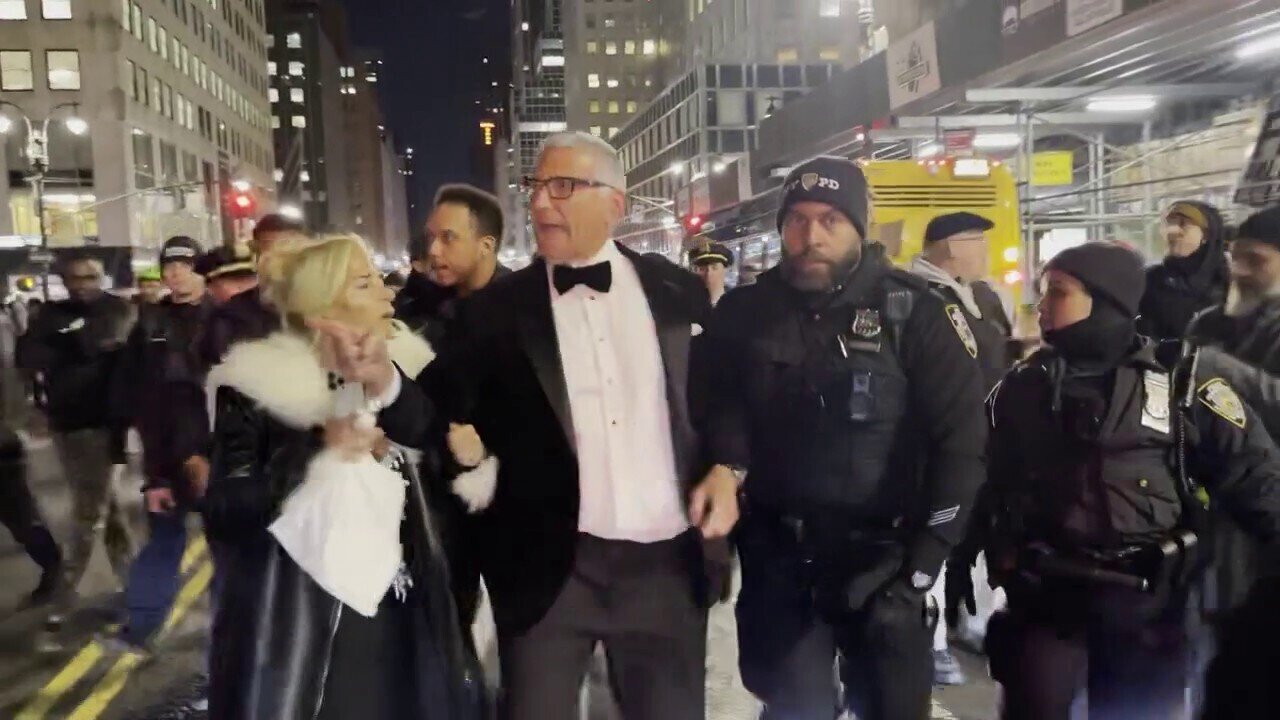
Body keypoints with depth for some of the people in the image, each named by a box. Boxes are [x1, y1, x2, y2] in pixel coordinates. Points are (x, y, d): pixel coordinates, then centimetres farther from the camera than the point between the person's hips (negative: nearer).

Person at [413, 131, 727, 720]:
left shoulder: (675, 290, 4)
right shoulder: (496, 308, 0)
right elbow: (457, 415, 1)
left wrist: (725, 467, -2)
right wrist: (469, 462, -20)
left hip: (668, 560, 2)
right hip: (548, 565, -1)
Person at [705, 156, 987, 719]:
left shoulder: (910, 310, -7)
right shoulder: (743, 312, 0)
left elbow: (960, 440, -8)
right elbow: (718, 416, 5)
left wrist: (922, 562, -11)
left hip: (883, 558, -1)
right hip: (778, 559, 2)